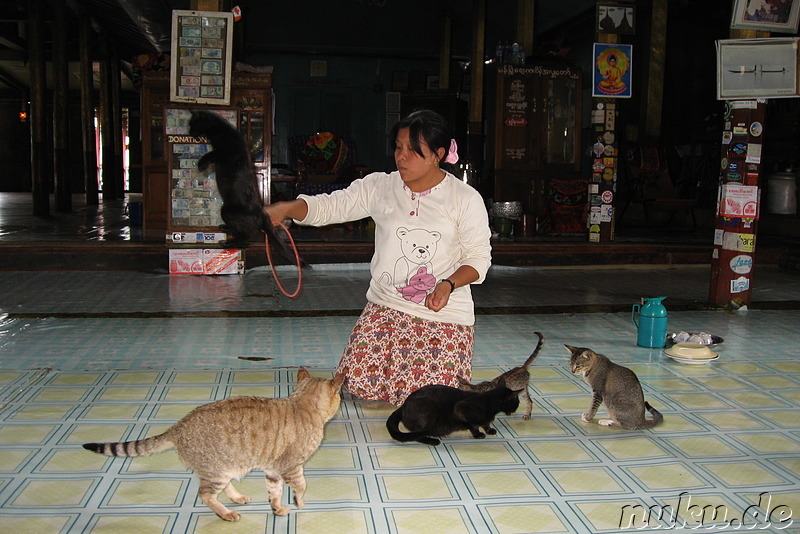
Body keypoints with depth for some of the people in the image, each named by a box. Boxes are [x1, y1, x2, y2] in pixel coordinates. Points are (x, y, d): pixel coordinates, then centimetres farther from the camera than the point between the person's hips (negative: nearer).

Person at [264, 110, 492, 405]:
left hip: (444, 312, -2)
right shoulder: (379, 187, 3)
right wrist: (285, 208, -20)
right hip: (385, 306, 3)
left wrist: (448, 285, -20)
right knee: (360, 385, -10)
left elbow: (479, 257, -2)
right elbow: (328, 206, -1)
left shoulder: (466, 199, -3)